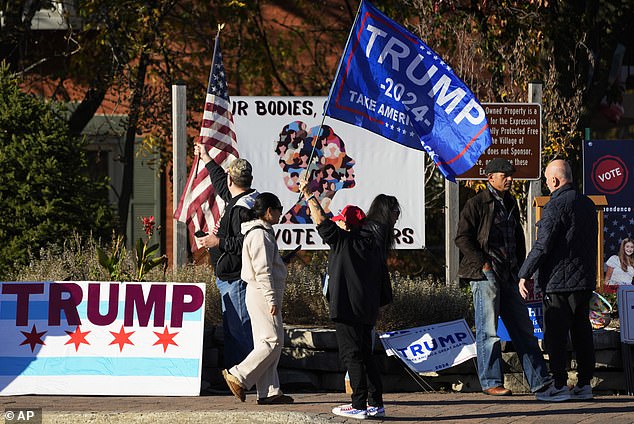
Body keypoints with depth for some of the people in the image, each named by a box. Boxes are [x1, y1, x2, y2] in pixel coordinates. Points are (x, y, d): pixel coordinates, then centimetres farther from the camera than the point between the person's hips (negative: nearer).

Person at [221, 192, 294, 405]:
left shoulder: (263, 232, 18)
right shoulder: (260, 235, -14)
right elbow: (262, 271, -20)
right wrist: (272, 299, -21)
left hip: (262, 294, 11)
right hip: (263, 293, -11)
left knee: (266, 343, 8)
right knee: (273, 341, -11)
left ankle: (269, 392, 8)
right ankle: (238, 376, -9)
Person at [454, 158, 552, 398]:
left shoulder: (510, 203, 17)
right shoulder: (476, 204, -6)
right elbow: (462, 238, -10)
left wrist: (521, 268, 17)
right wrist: (483, 264, -15)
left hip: (509, 276, 7)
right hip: (485, 276, -7)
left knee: (523, 329, 7)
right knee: (488, 331, -4)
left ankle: (539, 380, 9)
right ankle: (491, 382, 2)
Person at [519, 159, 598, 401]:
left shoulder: (556, 205, -14)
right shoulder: (587, 204, 13)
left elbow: (542, 246, -17)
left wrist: (524, 275, -11)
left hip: (559, 281, -8)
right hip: (585, 280, 8)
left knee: (555, 336, -4)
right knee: (582, 333, 10)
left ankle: (559, 386, -5)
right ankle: (584, 384, 12)